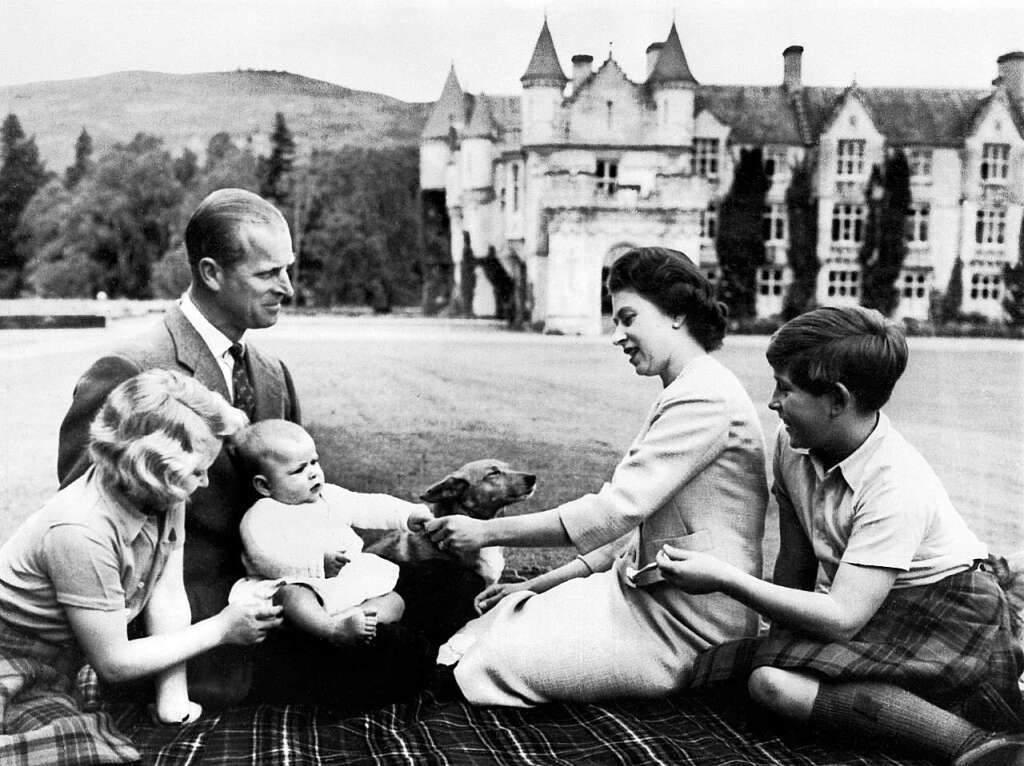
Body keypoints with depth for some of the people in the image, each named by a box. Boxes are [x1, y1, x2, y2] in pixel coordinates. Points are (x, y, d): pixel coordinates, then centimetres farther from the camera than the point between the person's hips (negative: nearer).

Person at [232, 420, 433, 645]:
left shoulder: (329, 496, 15)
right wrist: (318, 563, -29)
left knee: (394, 602, -8)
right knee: (289, 595, -38)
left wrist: (408, 514, 0)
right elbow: (267, 559, -21)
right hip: (301, 586, -6)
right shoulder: (260, 517, -6)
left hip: (351, 583, 7)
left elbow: (369, 507, 15)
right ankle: (334, 629, -58)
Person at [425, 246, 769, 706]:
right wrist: (541, 584, 10)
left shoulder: (704, 399, -18)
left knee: (486, 664, -12)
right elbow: (634, 523, 16)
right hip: (651, 594, 10)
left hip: (685, 628, -10)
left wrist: (487, 531, -18)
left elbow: (614, 510, -24)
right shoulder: (688, 394, 16)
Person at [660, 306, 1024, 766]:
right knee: (768, 680, -20)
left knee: (774, 679, -27)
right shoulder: (792, 445, -4)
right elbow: (795, 560, 5)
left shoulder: (897, 487, -26)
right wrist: (778, 636, 2)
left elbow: (841, 619, -29)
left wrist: (724, 579, -27)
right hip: (863, 609, 8)